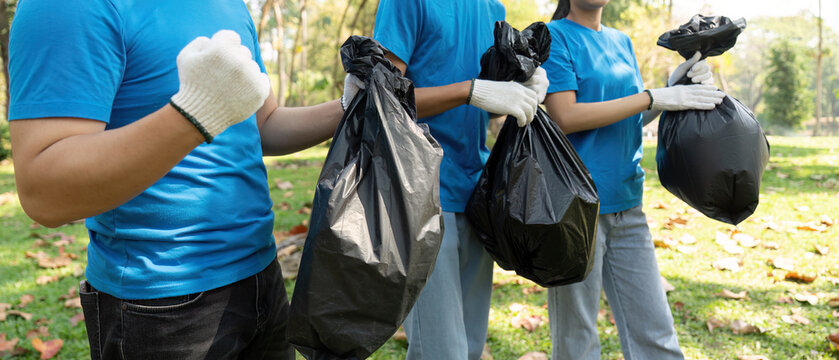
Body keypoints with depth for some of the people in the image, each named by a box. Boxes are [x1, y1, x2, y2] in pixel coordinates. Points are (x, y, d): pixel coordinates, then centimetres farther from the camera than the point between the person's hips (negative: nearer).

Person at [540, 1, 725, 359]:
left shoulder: (622, 41, 18)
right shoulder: (554, 36, -3)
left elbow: (633, 118, 18)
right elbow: (565, 117, -14)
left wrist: (675, 86, 1)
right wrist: (655, 97, -13)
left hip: (626, 202, 7)